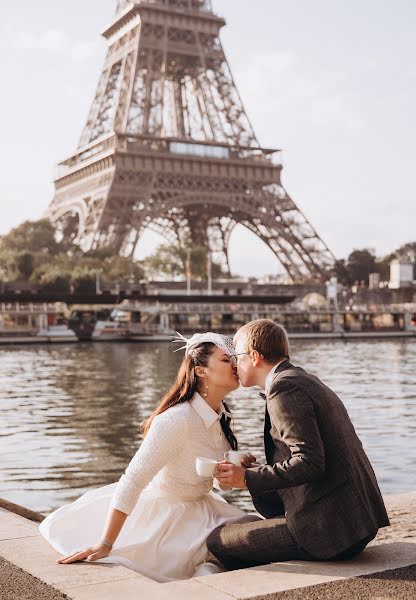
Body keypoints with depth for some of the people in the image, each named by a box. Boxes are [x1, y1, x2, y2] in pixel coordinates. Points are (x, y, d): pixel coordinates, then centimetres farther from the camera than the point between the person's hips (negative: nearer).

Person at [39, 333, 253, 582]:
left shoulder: (220, 415, -3)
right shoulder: (177, 420, -30)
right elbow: (132, 481, -32)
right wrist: (104, 545, -34)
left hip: (198, 510, 8)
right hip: (160, 514, -8)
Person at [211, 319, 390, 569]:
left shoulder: (284, 387, -13)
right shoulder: (305, 380, 17)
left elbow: (309, 462, -22)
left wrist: (248, 478, -14)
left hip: (330, 529, -10)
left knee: (218, 540, -2)